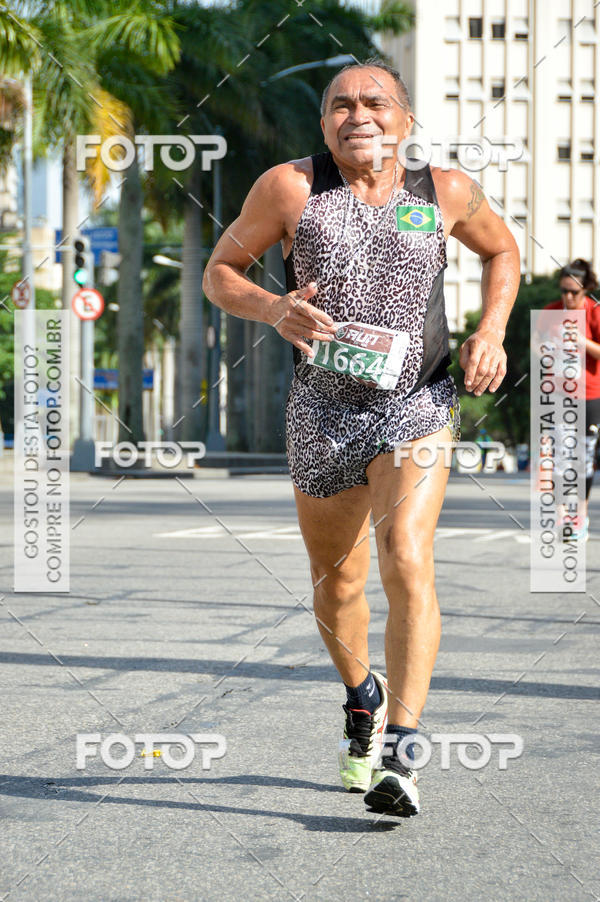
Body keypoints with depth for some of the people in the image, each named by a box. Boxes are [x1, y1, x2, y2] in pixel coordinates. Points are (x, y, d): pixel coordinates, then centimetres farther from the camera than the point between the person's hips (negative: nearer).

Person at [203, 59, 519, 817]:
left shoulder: (445, 191, -1)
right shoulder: (290, 187, -5)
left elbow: (501, 249, 18)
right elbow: (220, 273, 2)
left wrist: (492, 330, 1)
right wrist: (272, 308, -20)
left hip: (418, 407, -1)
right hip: (323, 412, 2)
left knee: (406, 561, -22)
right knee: (335, 581, 15)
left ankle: (398, 755, -22)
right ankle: (363, 696, 45)